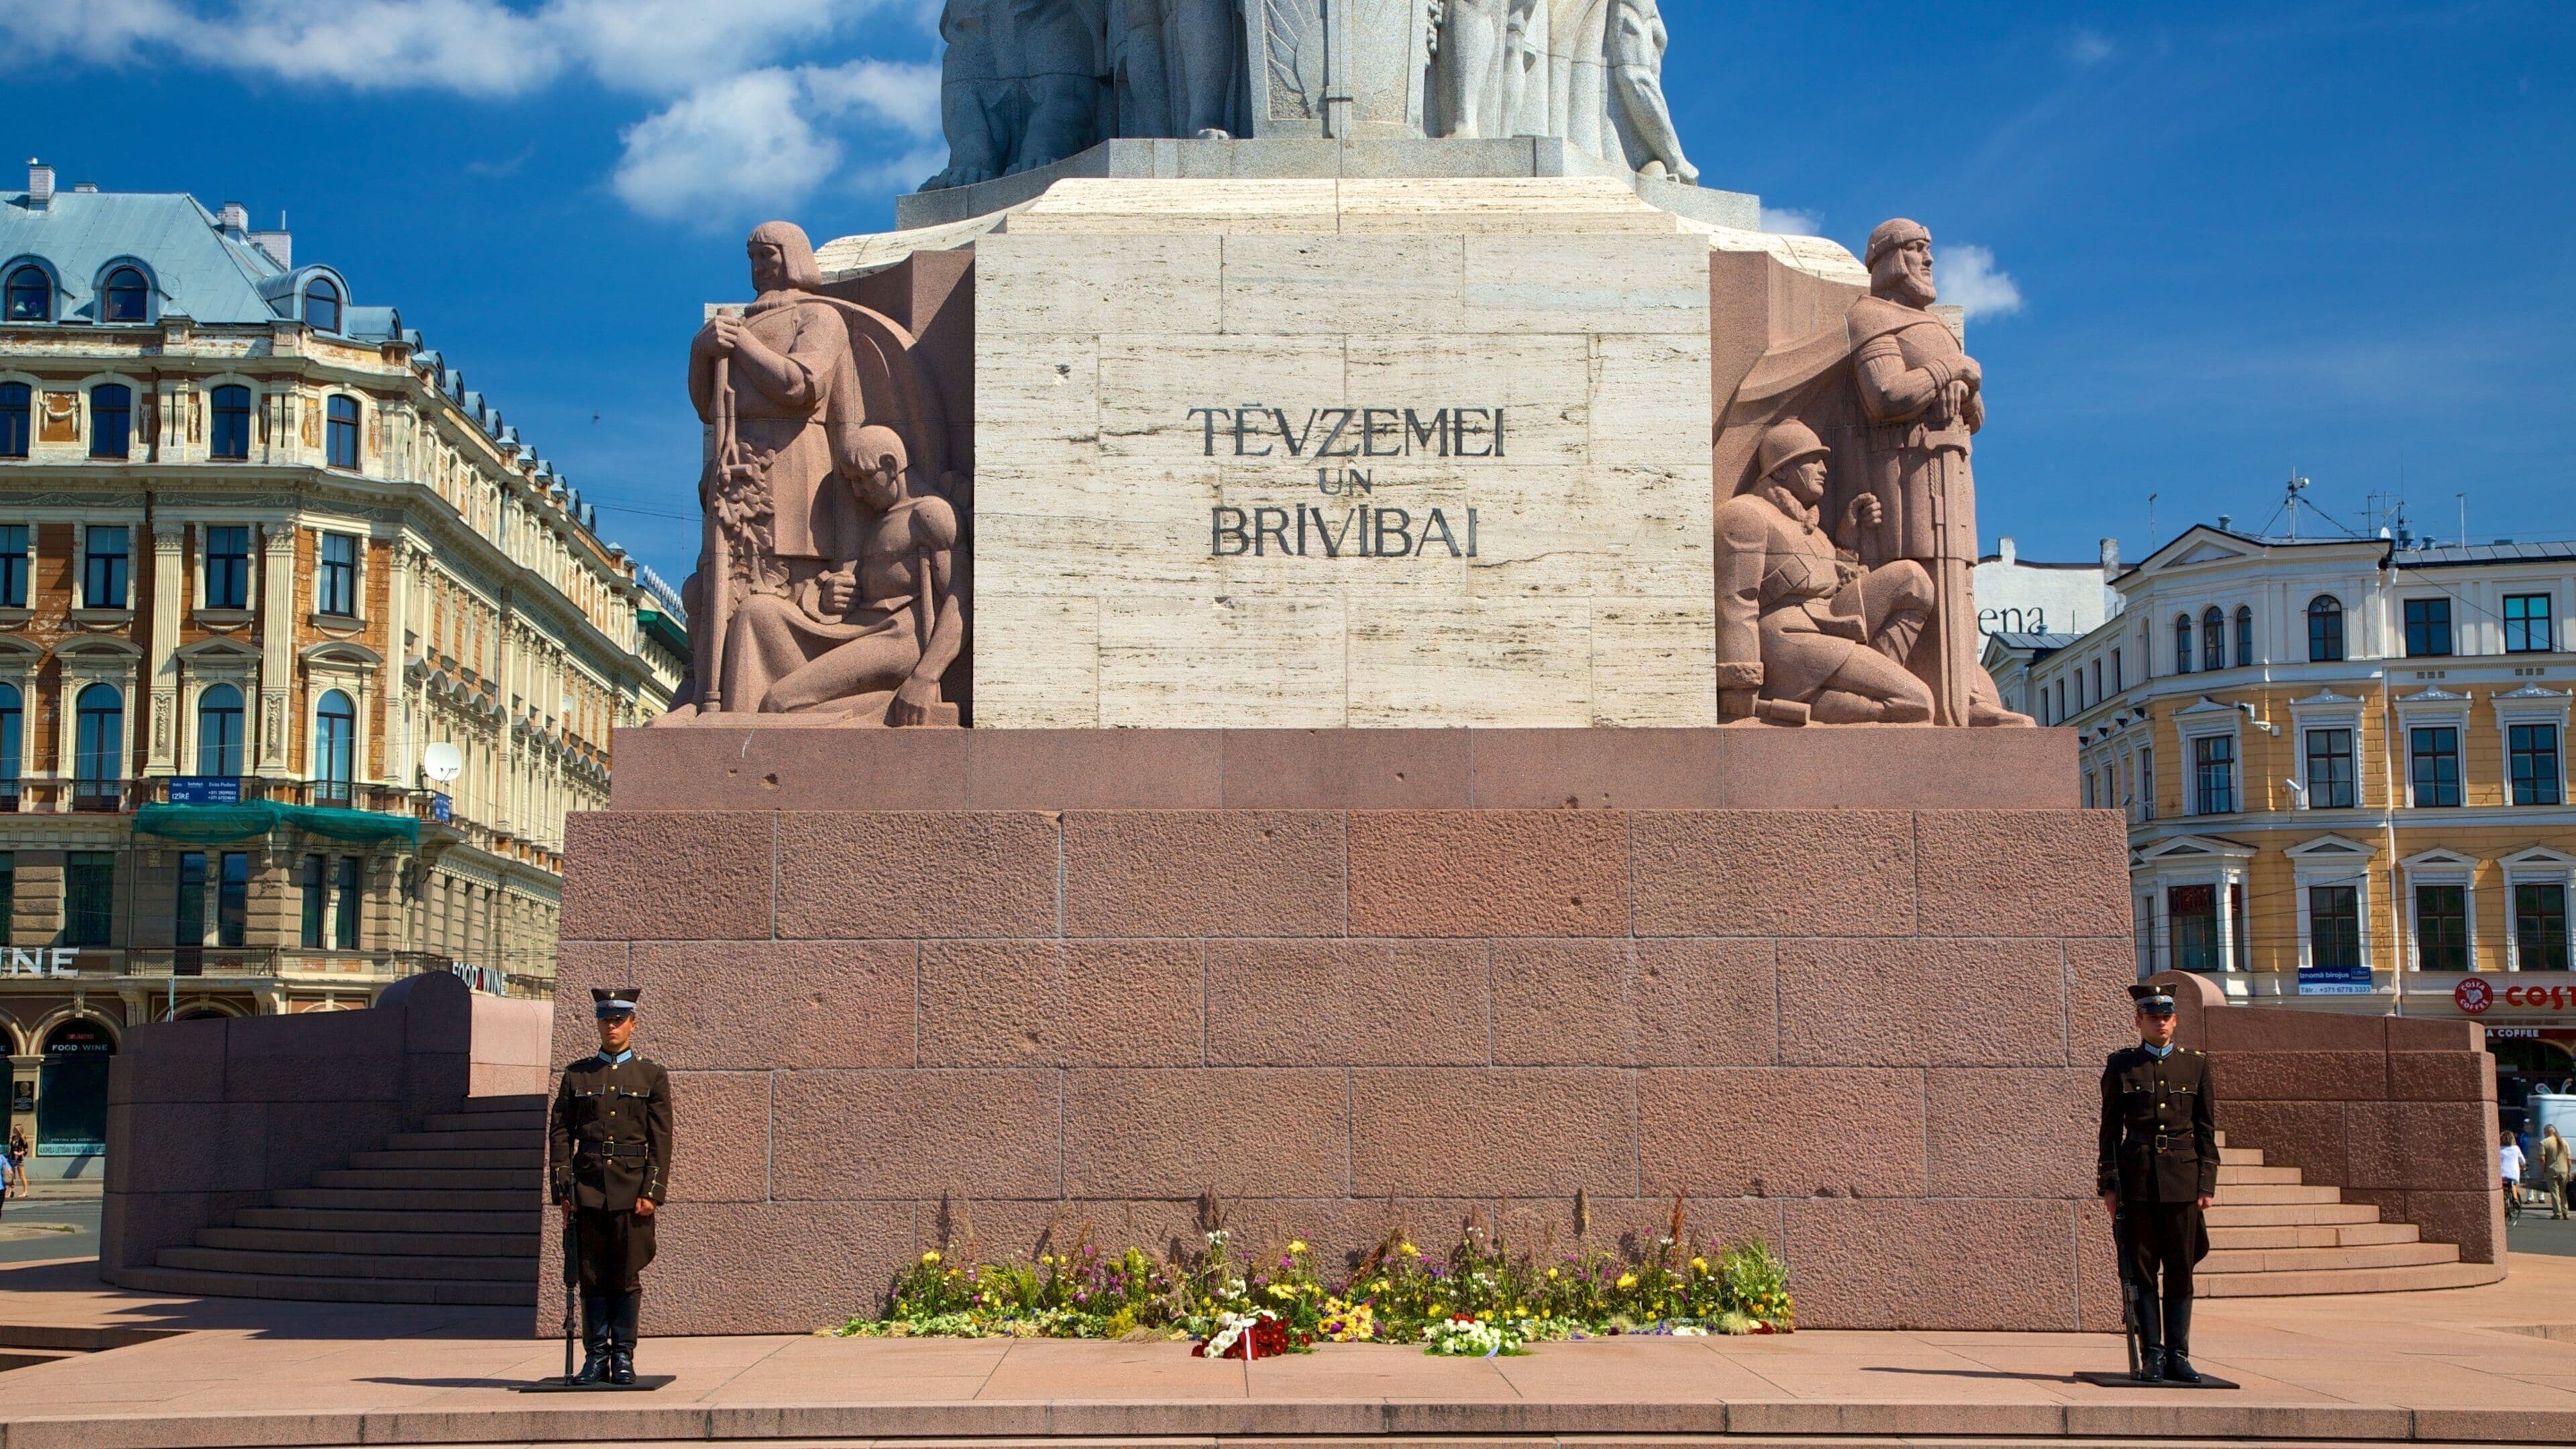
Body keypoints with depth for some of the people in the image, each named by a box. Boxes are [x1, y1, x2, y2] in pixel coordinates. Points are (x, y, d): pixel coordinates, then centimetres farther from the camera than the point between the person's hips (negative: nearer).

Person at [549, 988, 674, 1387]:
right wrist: (563, 1190, 0)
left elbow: (661, 1140, 2)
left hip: (632, 1189, -1)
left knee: (627, 1277, 0)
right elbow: (560, 1135, 8)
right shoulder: (576, 1075, 11)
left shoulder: (652, 1076, 7)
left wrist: (652, 1192, -7)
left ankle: (623, 1358, 7)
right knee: (591, 1276, 2)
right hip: (587, 1186, 1)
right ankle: (595, 1357, 9)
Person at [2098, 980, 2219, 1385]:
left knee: (2180, 1271, 2)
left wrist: (2206, 1184, 2)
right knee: (2141, 1271, 0)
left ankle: (2178, 1355, 8)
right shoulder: (2121, 1066, 5)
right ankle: (2152, 1355, 4)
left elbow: (2207, 1130, 9)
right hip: (2137, 1178, -1)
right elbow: (2110, 1129, 6)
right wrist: (2108, 1185, 1)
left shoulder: (2196, 1065, 9)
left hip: (2183, 1179, 1)